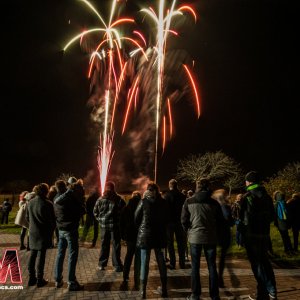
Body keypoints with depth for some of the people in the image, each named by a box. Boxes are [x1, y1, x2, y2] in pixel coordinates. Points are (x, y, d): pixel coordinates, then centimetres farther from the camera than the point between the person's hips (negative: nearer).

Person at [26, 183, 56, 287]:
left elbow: (27, 217, 10)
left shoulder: (30, 202, 0)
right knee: (41, 256, 2)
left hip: (33, 233, 6)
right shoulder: (47, 204, -18)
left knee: (32, 255, 14)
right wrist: (51, 230, 4)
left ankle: (32, 277, 22)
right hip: (43, 233, -6)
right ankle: (39, 279, 10)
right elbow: (52, 220, -12)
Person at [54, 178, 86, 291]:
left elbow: (55, 214, 16)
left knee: (60, 255, 14)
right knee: (73, 255, -1)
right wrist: (81, 203, 5)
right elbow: (82, 211, -6)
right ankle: (71, 283, 2)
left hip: (60, 230, 7)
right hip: (71, 230, -7)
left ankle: (58, 280, 21)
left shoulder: (57, 200, 8)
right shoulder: (71, 199, -15)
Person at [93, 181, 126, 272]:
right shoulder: (119, 199, -10)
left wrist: (100, 219, 12)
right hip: (115, 225, -3)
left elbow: (95, 212, 4)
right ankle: (117, 265, 8)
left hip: (104, 225, 3)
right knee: (116, 245, 5)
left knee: (104, 245, 14)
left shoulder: (100, 199, -1)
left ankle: (101, 264, 21)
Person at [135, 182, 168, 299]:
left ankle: (143, 291, 8)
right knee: (161, 262, 14)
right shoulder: (163, 202, -1)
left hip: (145, 234, -3)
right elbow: (166, 219, 7)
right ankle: (163, 289, 23)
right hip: (160, 235, 3)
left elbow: (136, 218, -1)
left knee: (144, 263, 4)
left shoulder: (144, 202, -9)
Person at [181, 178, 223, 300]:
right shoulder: (214, 203, -2)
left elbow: (184, 220, -3)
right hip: (211, 237, 1)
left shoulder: (189, 201, -5)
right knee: (212, 266, 10)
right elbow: (220, 221, 3)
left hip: (195, 237, -1)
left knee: (195, 266, 8)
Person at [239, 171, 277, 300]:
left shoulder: (248, 197, -15)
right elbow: (272, 216, 11)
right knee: (264, 261, 18)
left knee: (256, 263, 4)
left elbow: (244, 217, -16)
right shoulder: (267, 196, 6)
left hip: (251, 234, -6)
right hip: (265, 233, 6)